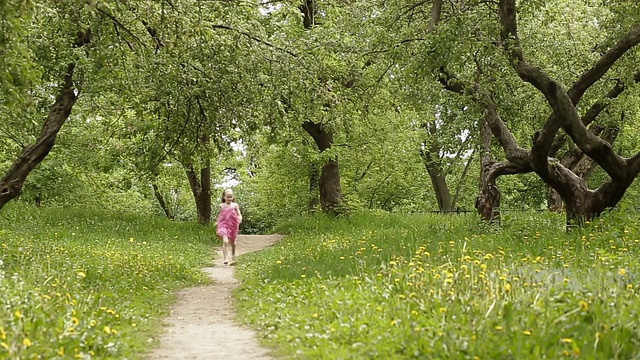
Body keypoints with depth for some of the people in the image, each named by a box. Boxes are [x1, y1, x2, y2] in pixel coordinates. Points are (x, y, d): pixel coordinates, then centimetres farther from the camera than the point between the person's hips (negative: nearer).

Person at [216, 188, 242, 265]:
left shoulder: (235, 205, 1)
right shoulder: (222, 206, 3)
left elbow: (239, 214, 1)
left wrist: (240, 218, -20)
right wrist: (217, 223, 13)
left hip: (232, 226, 1)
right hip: (224, 225, -1)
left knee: (232, 242, 17)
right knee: (225, 241, -20)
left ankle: (233, 257, 42)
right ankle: (225, 259, -21)